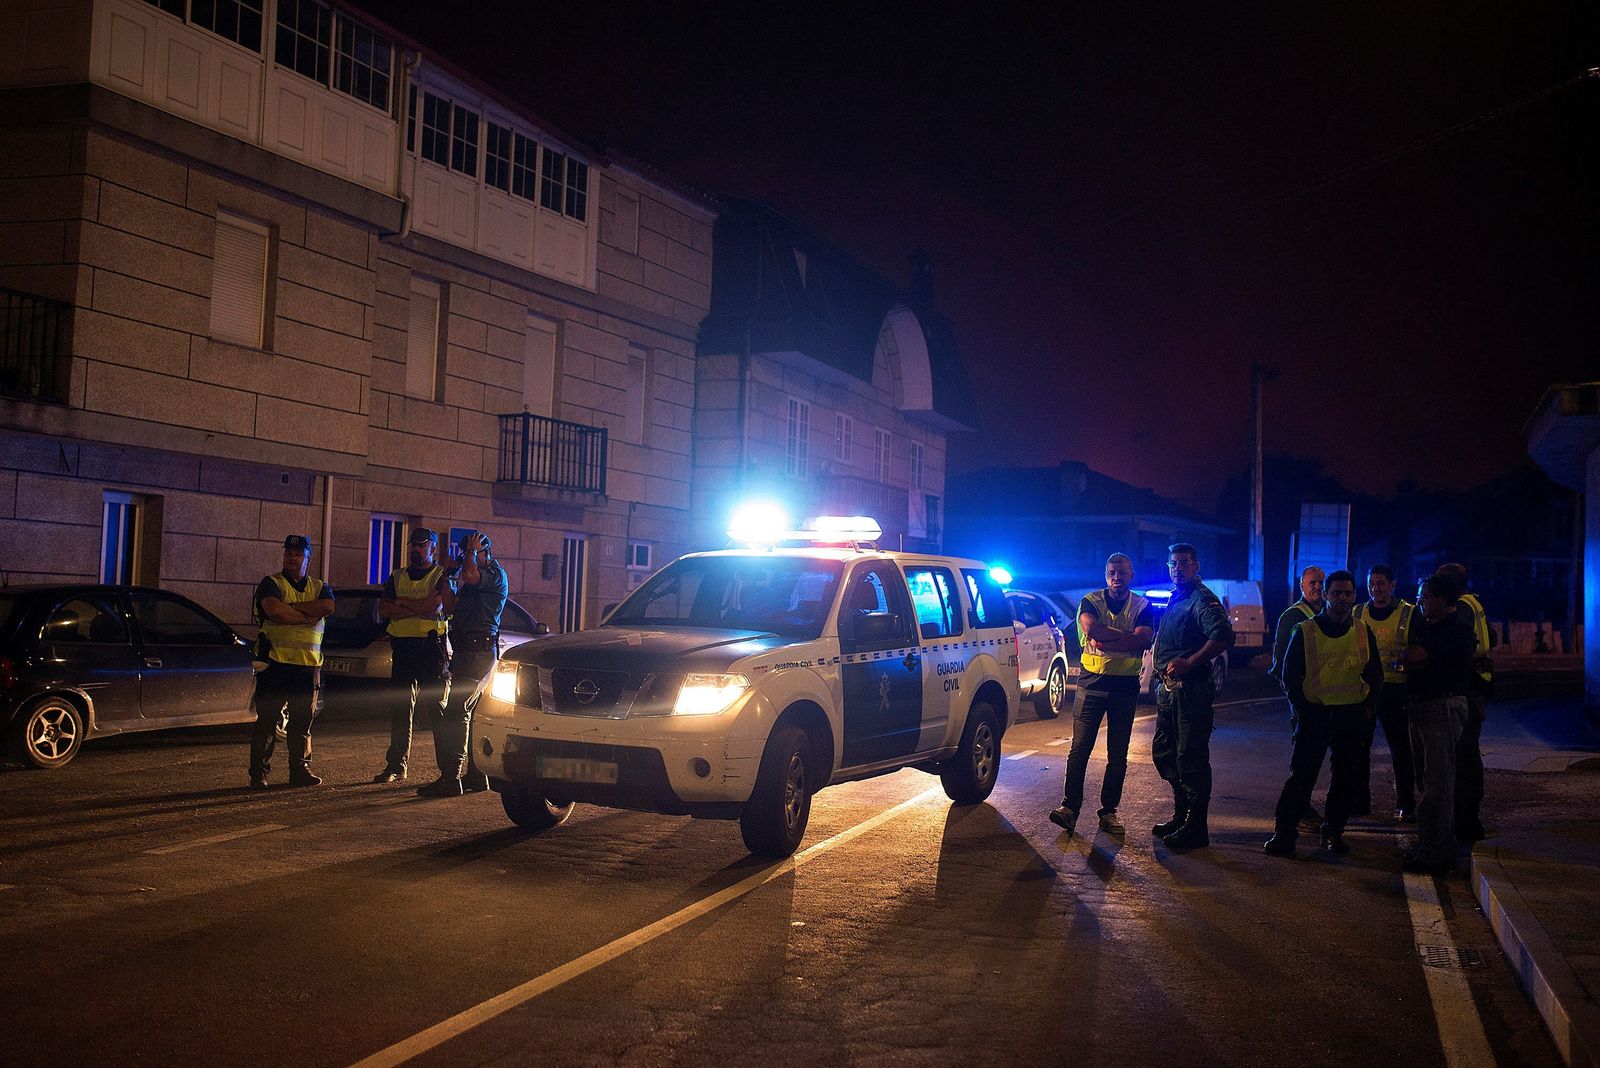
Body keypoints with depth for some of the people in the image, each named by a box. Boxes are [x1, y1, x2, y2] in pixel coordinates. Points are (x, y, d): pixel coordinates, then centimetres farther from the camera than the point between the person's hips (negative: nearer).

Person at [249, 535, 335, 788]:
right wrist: (308, 616, -11)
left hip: (309, 664, 4)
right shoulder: (271, 584, 3)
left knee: (302, 721, 8)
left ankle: (300, 770, 16)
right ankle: (259, 772, 4)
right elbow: (273, 610, -18)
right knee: (267, 720, -1)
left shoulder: (320, 587, 15)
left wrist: (289, 607, -11)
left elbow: (327, 607, -8)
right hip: (276, 661, -4)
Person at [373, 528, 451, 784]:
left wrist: (401, 602, -4)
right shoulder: (398, 577, 17)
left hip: (432, 647, -5)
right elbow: (383, 610, 3)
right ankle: (396, 765, 12)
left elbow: (435, 605, -16)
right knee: (399, 708, 6)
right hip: (402, 646, 5)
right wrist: (417, 610, -9)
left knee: (437, 708, -5)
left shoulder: (441, 576, 3)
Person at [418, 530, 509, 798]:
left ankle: (450, 778, -17)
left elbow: (469, 575, -28)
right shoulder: (473, 581, 25)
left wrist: (472, 550, -10)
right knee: (465, 712, 14)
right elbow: (451, 608, 21)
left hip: (478, 651, -11)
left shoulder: (495, 573, -7)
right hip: (465, 650, 11)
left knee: (456, 711, -15)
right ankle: (476, 774, 21)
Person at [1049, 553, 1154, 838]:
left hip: (1125, 686, 1)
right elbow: (1090, 627, -17)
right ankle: (1070, 807, -7)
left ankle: (1109, 811, 12)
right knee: (1079, 749, -7)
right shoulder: (1091, 601, 4)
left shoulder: (1142, 606, 5)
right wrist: (1125, 635, -14)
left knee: (1118, 755, 5)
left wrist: (1103, 641, -16)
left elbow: (1144, 639, -13)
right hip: (1092, 682, -1)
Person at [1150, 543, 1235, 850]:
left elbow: (1223, 636, -27)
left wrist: (1188, 663, -28)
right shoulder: (1173, 599, 18)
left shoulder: (1202, 600, -12)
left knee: (1190, 758, -5)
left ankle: (1195, 828, 1)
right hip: (1168, 688, 10)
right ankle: (1181, 815, 30)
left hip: (1191, 689, -10)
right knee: (1163, 753, 17)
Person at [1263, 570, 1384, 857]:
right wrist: (1301, 708, -5)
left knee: (1346, 777, 7)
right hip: (1314, 713, -3)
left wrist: (1369, 706, 2)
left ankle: (1334, 832, 20)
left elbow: (1375, 673, 14)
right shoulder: (1305, 631, -1)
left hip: (1352, 715, 3)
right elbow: (1290, 674, 2)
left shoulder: (1364, 632, 7)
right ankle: (1284, 832, 0)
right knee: (1302, 774, -5)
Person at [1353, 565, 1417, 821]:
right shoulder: (1357, 613, 10)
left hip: (1394, 689, -3)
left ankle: (1405, 804, 7)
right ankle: (1359, 801, 16)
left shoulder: (1409, 613, 0)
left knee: (1401, 749, -1)